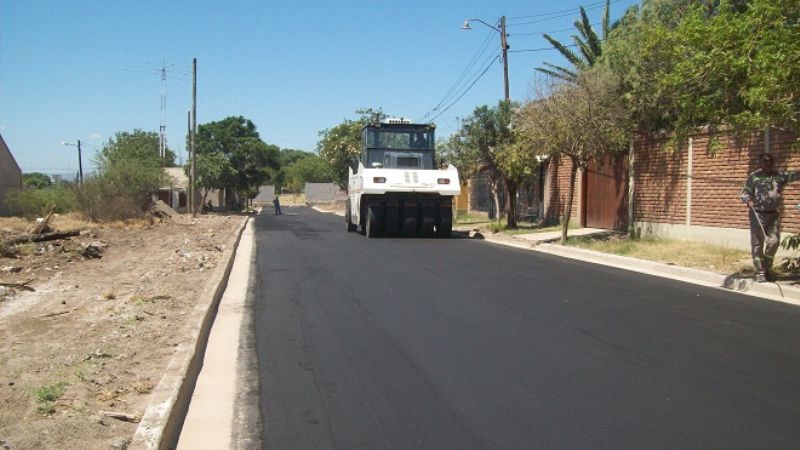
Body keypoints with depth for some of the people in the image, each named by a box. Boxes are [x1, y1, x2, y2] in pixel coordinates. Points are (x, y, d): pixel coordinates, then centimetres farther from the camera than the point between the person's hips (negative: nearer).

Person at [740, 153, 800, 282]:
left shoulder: (780, 176, 7)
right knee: (758, 244, 0)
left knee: (774, 242, 1)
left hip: (774, 214, 3)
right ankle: (760, 272, 7)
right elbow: (745, 193, -2)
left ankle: (766, 268, 20)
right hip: (757, 214, -3)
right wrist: (748, 200, -23)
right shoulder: (754, 177, -1)